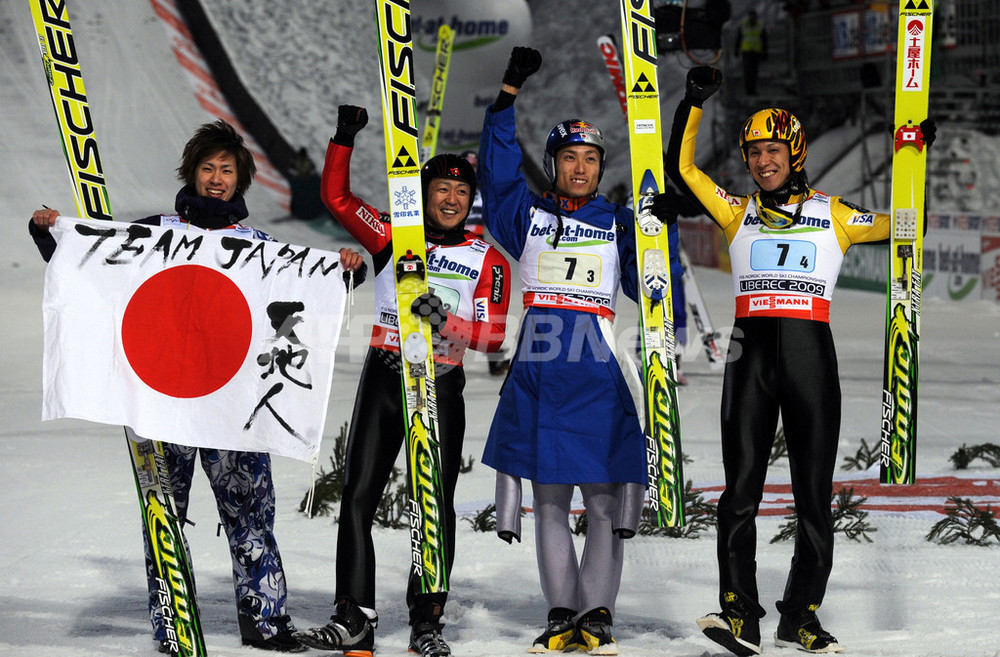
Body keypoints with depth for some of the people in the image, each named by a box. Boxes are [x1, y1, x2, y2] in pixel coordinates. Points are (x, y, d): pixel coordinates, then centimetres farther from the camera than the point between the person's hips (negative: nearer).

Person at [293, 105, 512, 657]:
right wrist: (344, 139, -7)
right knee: (357, 498, -3)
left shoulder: (488, 260, 4)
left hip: (442, 385, -1)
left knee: (436, 507, -1)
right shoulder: (392, 238, 7)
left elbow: (493, 336, -4)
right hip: (383, 377, 1)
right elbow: (336, 196, 3)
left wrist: (445, 323, -20)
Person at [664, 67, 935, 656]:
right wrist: (694, 103, 4)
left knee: (814, 492, 1)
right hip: (752, 353, 1)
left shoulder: (833, 215, 12)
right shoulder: (738, 213, 15)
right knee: (741, 487, -7)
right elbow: (682, 169, 11)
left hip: (812, 353, 0)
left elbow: (900, 223, 9)